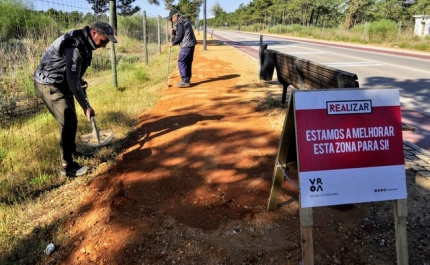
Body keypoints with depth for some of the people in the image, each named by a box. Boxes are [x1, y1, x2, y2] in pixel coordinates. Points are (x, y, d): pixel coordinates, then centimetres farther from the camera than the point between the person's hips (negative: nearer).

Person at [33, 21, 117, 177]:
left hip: (62, 83, 10)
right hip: (48, 85, -10)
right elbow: (72, 80, -30)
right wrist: (86, 106, -29)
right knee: (69, 122, -12)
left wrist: (81, 82, 4)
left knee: (70, 119, 20)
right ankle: (67, 166, -4)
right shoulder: (74, 46, -29)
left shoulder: (84, 42, 2)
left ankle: (72, 151, 40)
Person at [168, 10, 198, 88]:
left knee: (181, 62, -7)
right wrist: (174, 32, 6)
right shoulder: (184, 21, 19)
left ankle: (185, 81, -8)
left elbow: (179, 37, -16)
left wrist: (173, 43, -1)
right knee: (188, 62, 13)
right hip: (191, 44, 10)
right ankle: (187, 80, 18)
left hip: (186, 45, -10)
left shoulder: (180, 23, -13)